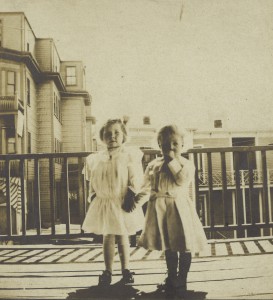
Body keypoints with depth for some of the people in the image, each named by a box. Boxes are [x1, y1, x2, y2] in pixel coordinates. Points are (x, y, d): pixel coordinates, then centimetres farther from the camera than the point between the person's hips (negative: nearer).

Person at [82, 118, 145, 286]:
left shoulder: (130, 156, -7)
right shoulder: (96, 159, 5)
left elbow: (136, 181, -10)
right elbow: (92, 182, 13)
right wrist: (93, 196, 2)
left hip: (122, 204, -3)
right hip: (103, 204, 3)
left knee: (122, 237, 8)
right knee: (107, 237, 9)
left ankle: (126, 269, 22)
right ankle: (108, 271, 19)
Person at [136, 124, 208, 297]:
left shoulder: (187, 164, -4)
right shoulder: (154, 165, 5)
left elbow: (182, 180, -23)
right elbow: (147, 185, 10)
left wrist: (172, 161, -17)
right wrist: (139, 197, -6)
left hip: (180, 208, -3)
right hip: (160, 209, 3)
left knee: (184, 246, 1)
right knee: (168, 246, 16)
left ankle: (181, 281, 17)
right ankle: (172, 278, 33)